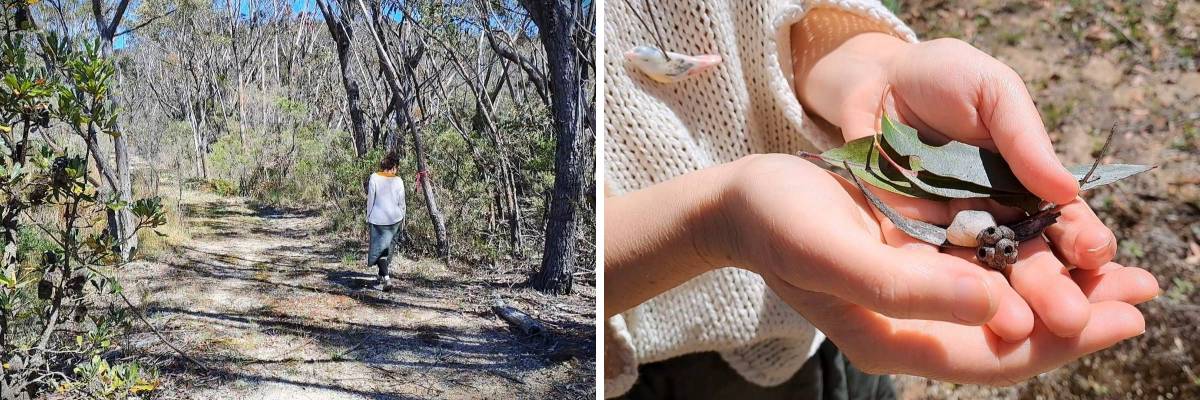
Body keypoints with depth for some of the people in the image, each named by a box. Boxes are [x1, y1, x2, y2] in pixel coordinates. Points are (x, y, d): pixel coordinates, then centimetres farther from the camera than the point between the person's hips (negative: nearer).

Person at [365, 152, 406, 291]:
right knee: (388, 246, 17)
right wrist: (402, 218, 15)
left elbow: (370, 199, -5)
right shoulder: (398, 181, -5)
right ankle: (382, 276, 28)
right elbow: (401, 202, 2)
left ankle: (386, 277, -15)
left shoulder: (374, 178, -9)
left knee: (379, 248, 2)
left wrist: (368, 216, 6)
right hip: (394, 218, 2)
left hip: (378, 218, -2)